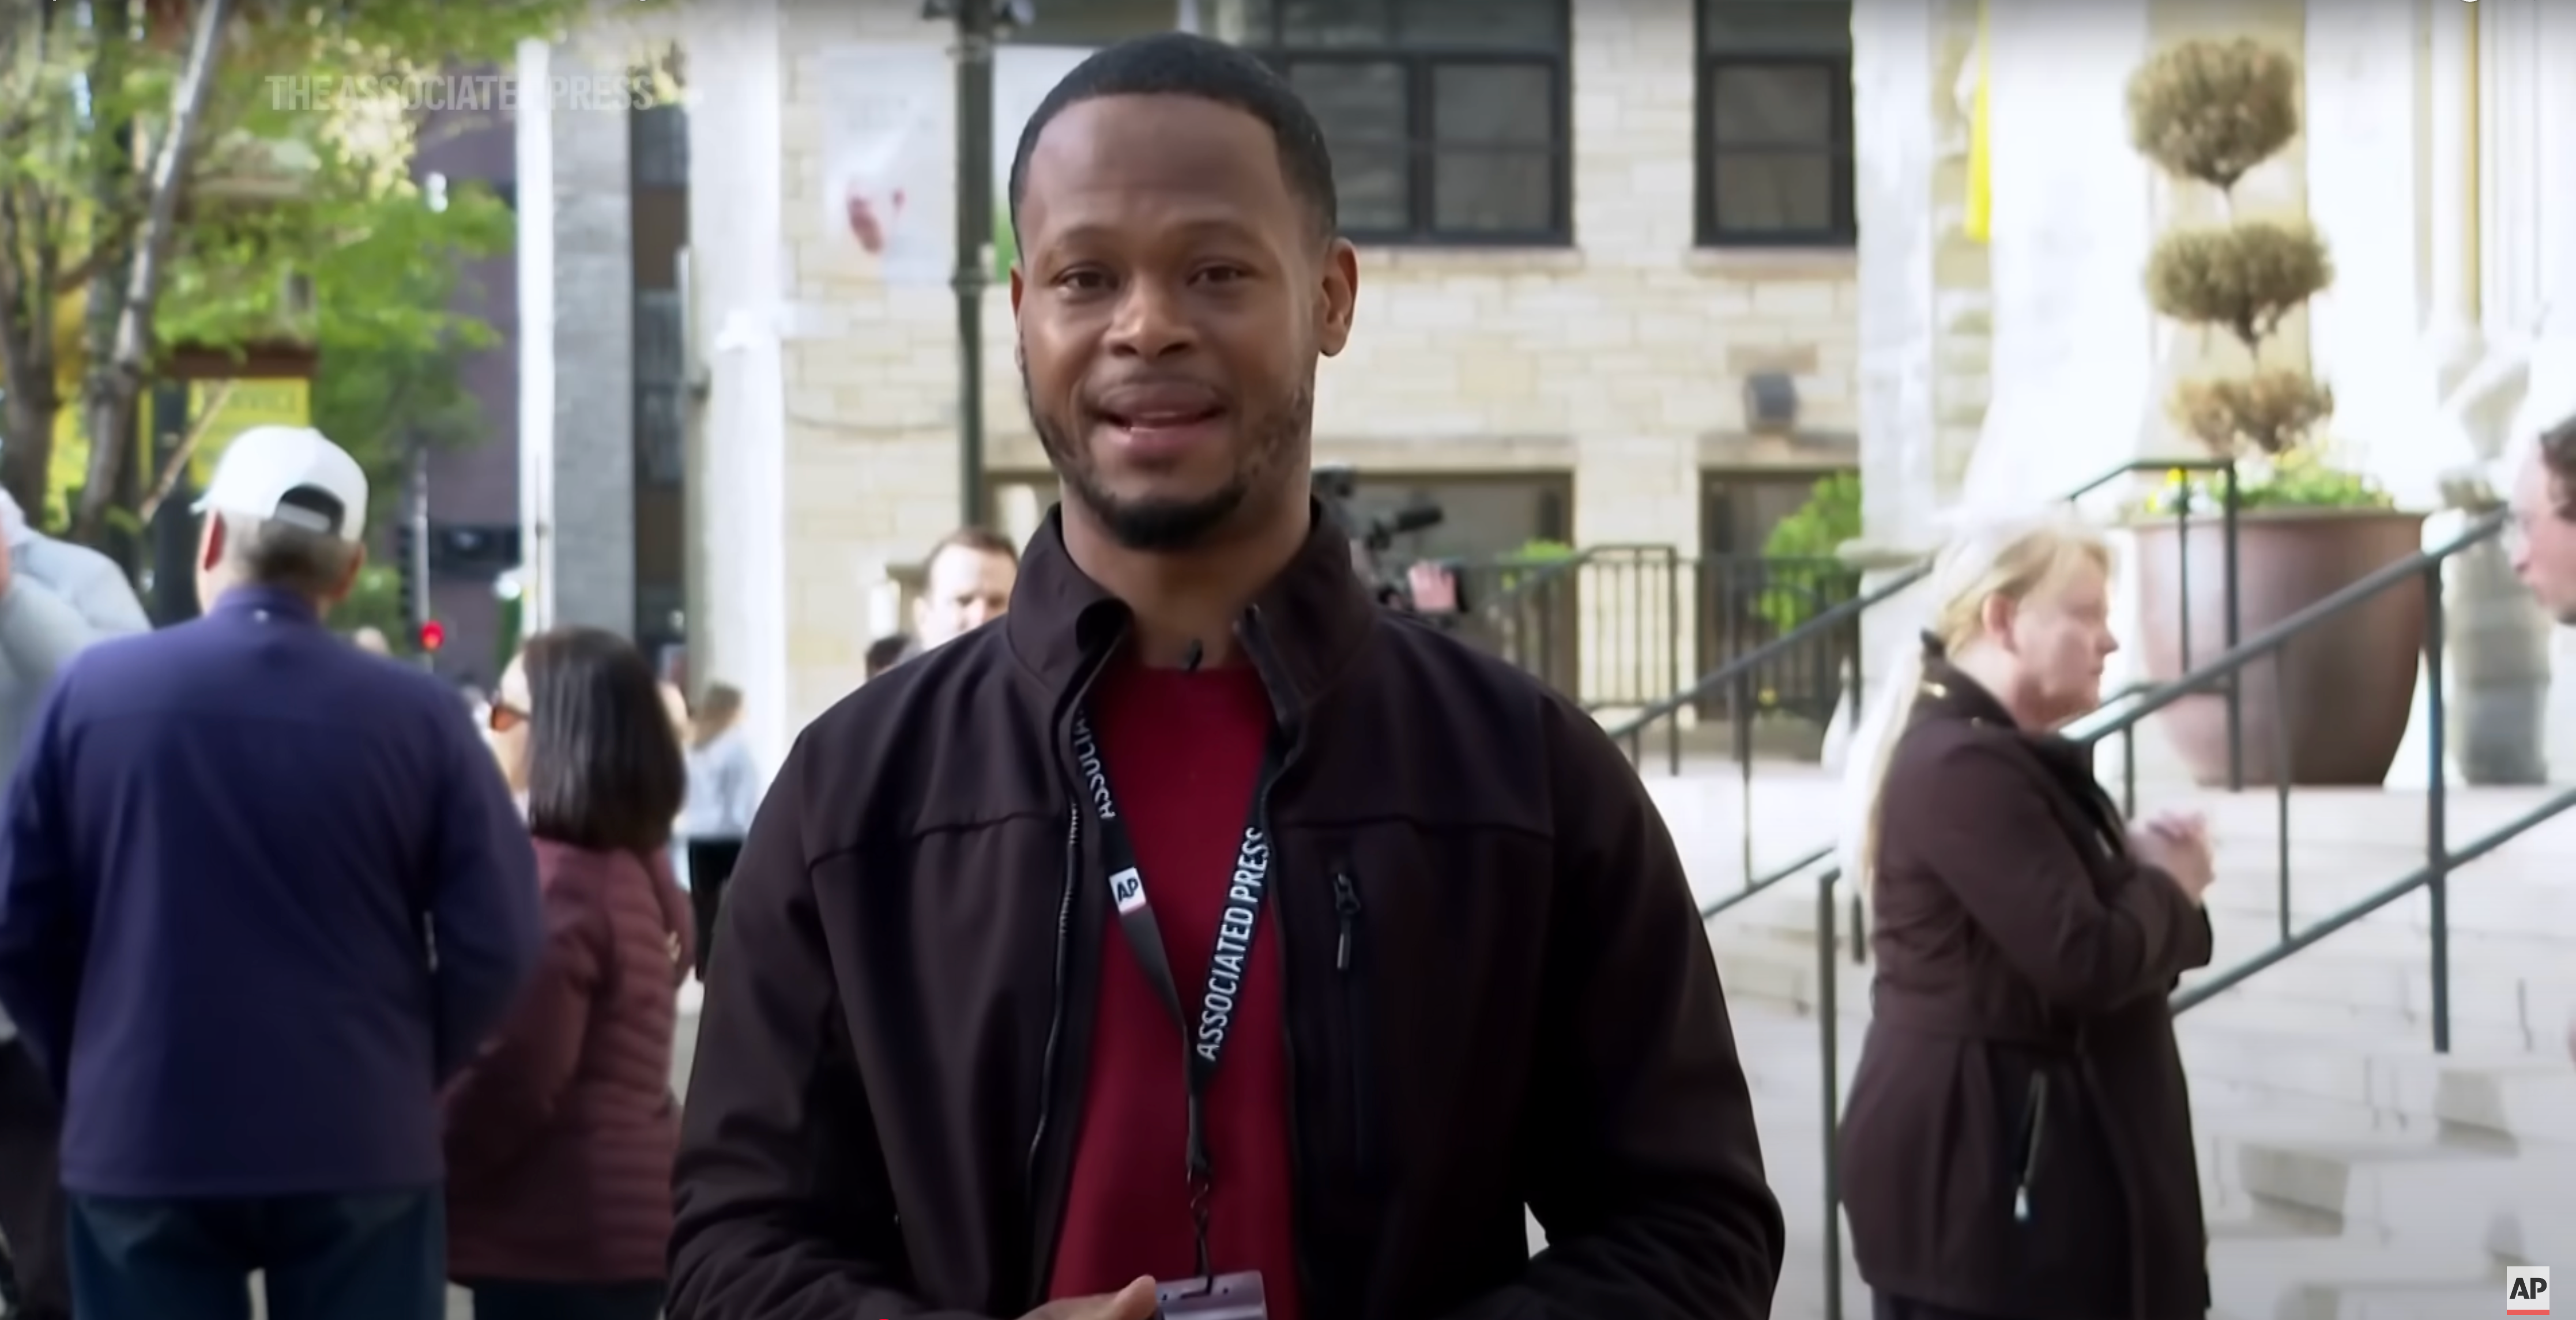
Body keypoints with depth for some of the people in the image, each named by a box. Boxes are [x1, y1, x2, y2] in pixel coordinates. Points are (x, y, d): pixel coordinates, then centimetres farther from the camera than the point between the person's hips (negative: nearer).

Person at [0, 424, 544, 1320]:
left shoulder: (94, 689, -2)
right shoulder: (417, 715, -5)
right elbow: (495, 943, -7)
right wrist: (402, 1074, 9)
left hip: (139, 1144, 1)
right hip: (360, 1148, -1)